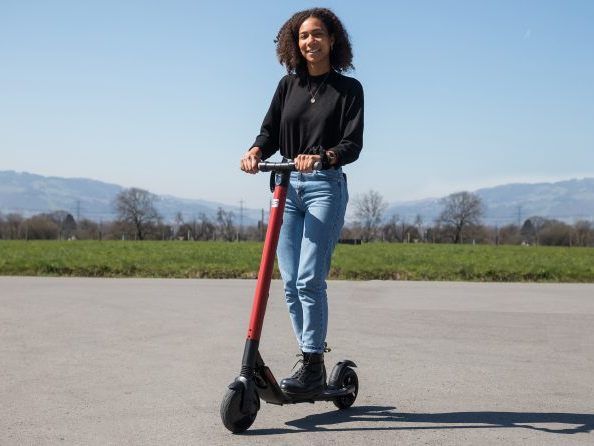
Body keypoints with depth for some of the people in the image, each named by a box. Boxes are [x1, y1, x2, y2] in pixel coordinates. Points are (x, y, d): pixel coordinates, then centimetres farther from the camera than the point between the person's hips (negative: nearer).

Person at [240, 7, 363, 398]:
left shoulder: (348, 88, 3)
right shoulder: (288, 85, 15)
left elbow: (353, 144, -6)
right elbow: (271, 131, 10)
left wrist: (322, 156, -26)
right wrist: (256, 150, -13)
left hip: (326, 187, -5)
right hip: (286, 187, 5)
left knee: (310, 278, -14)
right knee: (291, 281, 3)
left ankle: (313, 366, -8)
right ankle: (312, 363, 13)